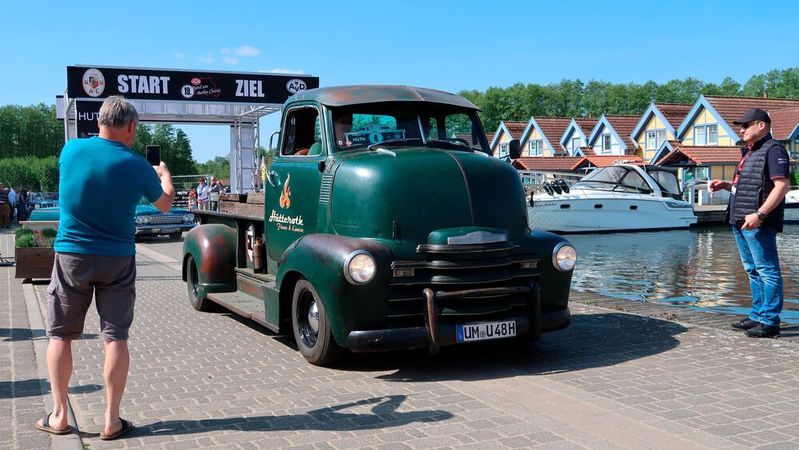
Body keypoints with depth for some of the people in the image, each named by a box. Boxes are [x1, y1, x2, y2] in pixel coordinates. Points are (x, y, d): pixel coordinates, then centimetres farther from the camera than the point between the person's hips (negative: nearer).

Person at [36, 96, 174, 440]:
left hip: (71, 255, 1)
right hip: (117, 259, -1)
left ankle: (59, 416, 16)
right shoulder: (138, 167, -9)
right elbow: (164, 205, 9)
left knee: (60, 335, 12)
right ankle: (112, 421, 7)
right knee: (116, 337, 4)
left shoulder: (71, 150, -5)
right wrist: (164, 175, 30)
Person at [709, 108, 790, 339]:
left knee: (767, 271, -6)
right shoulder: (749, 152, 21)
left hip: (759, 224, -10)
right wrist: (725, 185, 12)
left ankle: (769, 322, -4)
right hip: (741, 222, 10)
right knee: (753, 271, 15)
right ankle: (757, 316, 24)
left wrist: (759, 214, -25)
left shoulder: (773, 150, -9)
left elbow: (782, 185, -19)